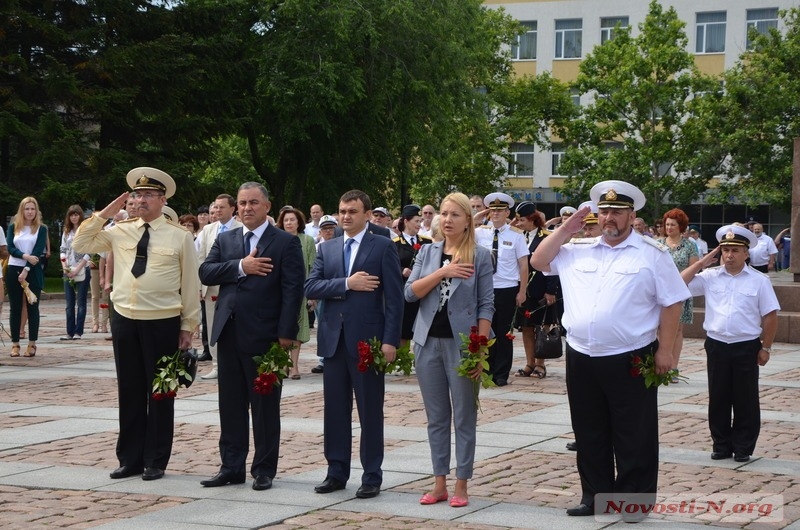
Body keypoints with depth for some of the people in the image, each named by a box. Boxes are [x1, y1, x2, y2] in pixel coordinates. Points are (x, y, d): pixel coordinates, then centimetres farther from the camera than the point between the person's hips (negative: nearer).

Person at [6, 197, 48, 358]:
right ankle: (15, 344, 6)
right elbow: (10, 248, -3)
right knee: (15, 308, 3)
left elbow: (38, 251, -7)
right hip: (13, 270, 2)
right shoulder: (13, 227, 8)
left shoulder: (41, 229, 2)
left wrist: (26, 269, -16)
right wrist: (25, 256, -20)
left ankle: (32, 344, 2)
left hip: (33, 271, -2)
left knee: (32, 307, -1)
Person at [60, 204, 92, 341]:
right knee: (69, 303, 5)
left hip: (82, 271, -5)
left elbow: (88, 253, -10)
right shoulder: (66, 232, 12)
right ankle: (70, 332, 7)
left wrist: (77, 269, -14)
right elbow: (63, 250, 13)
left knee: (81, 302, 0)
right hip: (68, 272, 5)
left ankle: (78, 332, 1)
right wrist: (64, 266, -4)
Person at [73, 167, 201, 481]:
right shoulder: (120, 231, 7)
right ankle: (130, 459, 20)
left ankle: (155, 462, 15)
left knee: (160, 393, 5)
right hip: (124, 322, 4)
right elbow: (80, 245, 9)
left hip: (163, 324, -4)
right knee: (129, 392, 10)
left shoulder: (180, 236, -3)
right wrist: (103, 215, 0)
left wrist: (188, 327, -2)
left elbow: (190, 285, -1)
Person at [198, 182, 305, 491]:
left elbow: (293, 290, -8)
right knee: (230, 405, 10)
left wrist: (286, 333, -15)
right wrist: (240, 266, -14)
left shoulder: (285, 243, -2)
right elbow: (205, 273, 0)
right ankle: (231, 467, 18)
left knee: (265, 406, 3)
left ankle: (264, 470, 12)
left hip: (264, 337, -5)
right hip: (229, 334, 5)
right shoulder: (225, 240, 13)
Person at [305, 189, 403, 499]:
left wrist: (390, 341, -13)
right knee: (335, 409, 9)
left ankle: (372, 476, 9)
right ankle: (336, 472, 18)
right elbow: (310, 288, 0)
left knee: (370, 412, 2)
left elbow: (394, 297, -6)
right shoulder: (327, 248, 12)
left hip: (368, 339, -4)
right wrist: (347, 283, -13)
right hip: (333, 338, 4)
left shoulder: (383, 247, -1)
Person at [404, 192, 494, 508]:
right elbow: (410, 293, -2)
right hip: (429, 342, 4)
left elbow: (486, 305, -4)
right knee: (436, 418, 9)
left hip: (461, 344, -3)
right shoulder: (427, 252, 8)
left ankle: (461, 486, 8)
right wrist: (442, 273, -15)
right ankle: (439, 484, 15)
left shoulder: (479, 256, -2)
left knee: (464, 418, 2)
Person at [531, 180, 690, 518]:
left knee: (633, 439, 2)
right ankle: (595, 496, 24)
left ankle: (634, 500, 10)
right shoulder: (579, 251, 12)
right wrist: (566, 229, 7)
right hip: (581, 360, 5)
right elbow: (539, 261, 17)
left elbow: (672, 302, -4)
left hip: (630, 361, -5)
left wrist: (664, 350, -8)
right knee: (590, 436, 13)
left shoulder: (651, 254, -3)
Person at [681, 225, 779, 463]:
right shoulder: (710, 277, 3)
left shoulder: (759, 281, -2)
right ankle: (721, 445, 18)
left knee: (745, 400, 5)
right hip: (717, 346, 2)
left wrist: (765, 347, -2)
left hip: (746, 347, -2)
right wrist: (703, 262, -3)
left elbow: (770, 317, 0)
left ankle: (743, 448, 14)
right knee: (718, 398, 7)